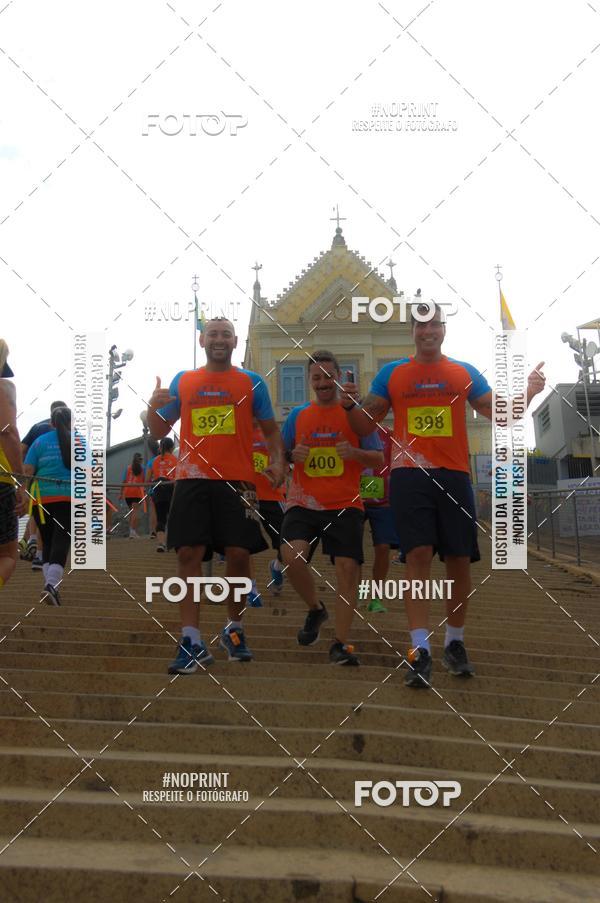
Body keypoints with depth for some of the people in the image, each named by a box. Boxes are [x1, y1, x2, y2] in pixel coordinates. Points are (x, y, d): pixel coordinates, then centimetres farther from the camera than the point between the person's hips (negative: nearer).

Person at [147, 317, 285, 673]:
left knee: (239, 553, -3)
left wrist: (277, 460, -8)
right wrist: (153, 406, -5)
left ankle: (234, 629, 19)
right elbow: (159, 431, 16)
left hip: (238, 481, -1)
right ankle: (192, 641, -3)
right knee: (189, 554, -7)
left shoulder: (252, 382, 8)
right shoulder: (182, 381, 12)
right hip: (193, 480, 1)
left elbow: (271, 429, 11)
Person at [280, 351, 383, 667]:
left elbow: (378, 459, 5)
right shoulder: (297, 415, 11)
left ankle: (341, 643, 6)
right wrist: (292, 455, -7)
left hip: (345, 505, -1)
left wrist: (355, 453, -15)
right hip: (303, 502, 1)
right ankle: (315, 609, 12)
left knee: (348, 568, -7)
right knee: (292, 557, -19)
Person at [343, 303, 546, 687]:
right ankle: (421, 649, -10)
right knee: (418, 557, -11)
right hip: (409, 476, -1)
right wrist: (352, 404, -10)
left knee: (459, 561, 4)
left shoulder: (465, 373, 12)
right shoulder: (391, 374, 10)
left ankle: (455, 642, 22)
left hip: (454, 476, 2)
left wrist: (529, 392, -7)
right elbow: (366, 426, 10)